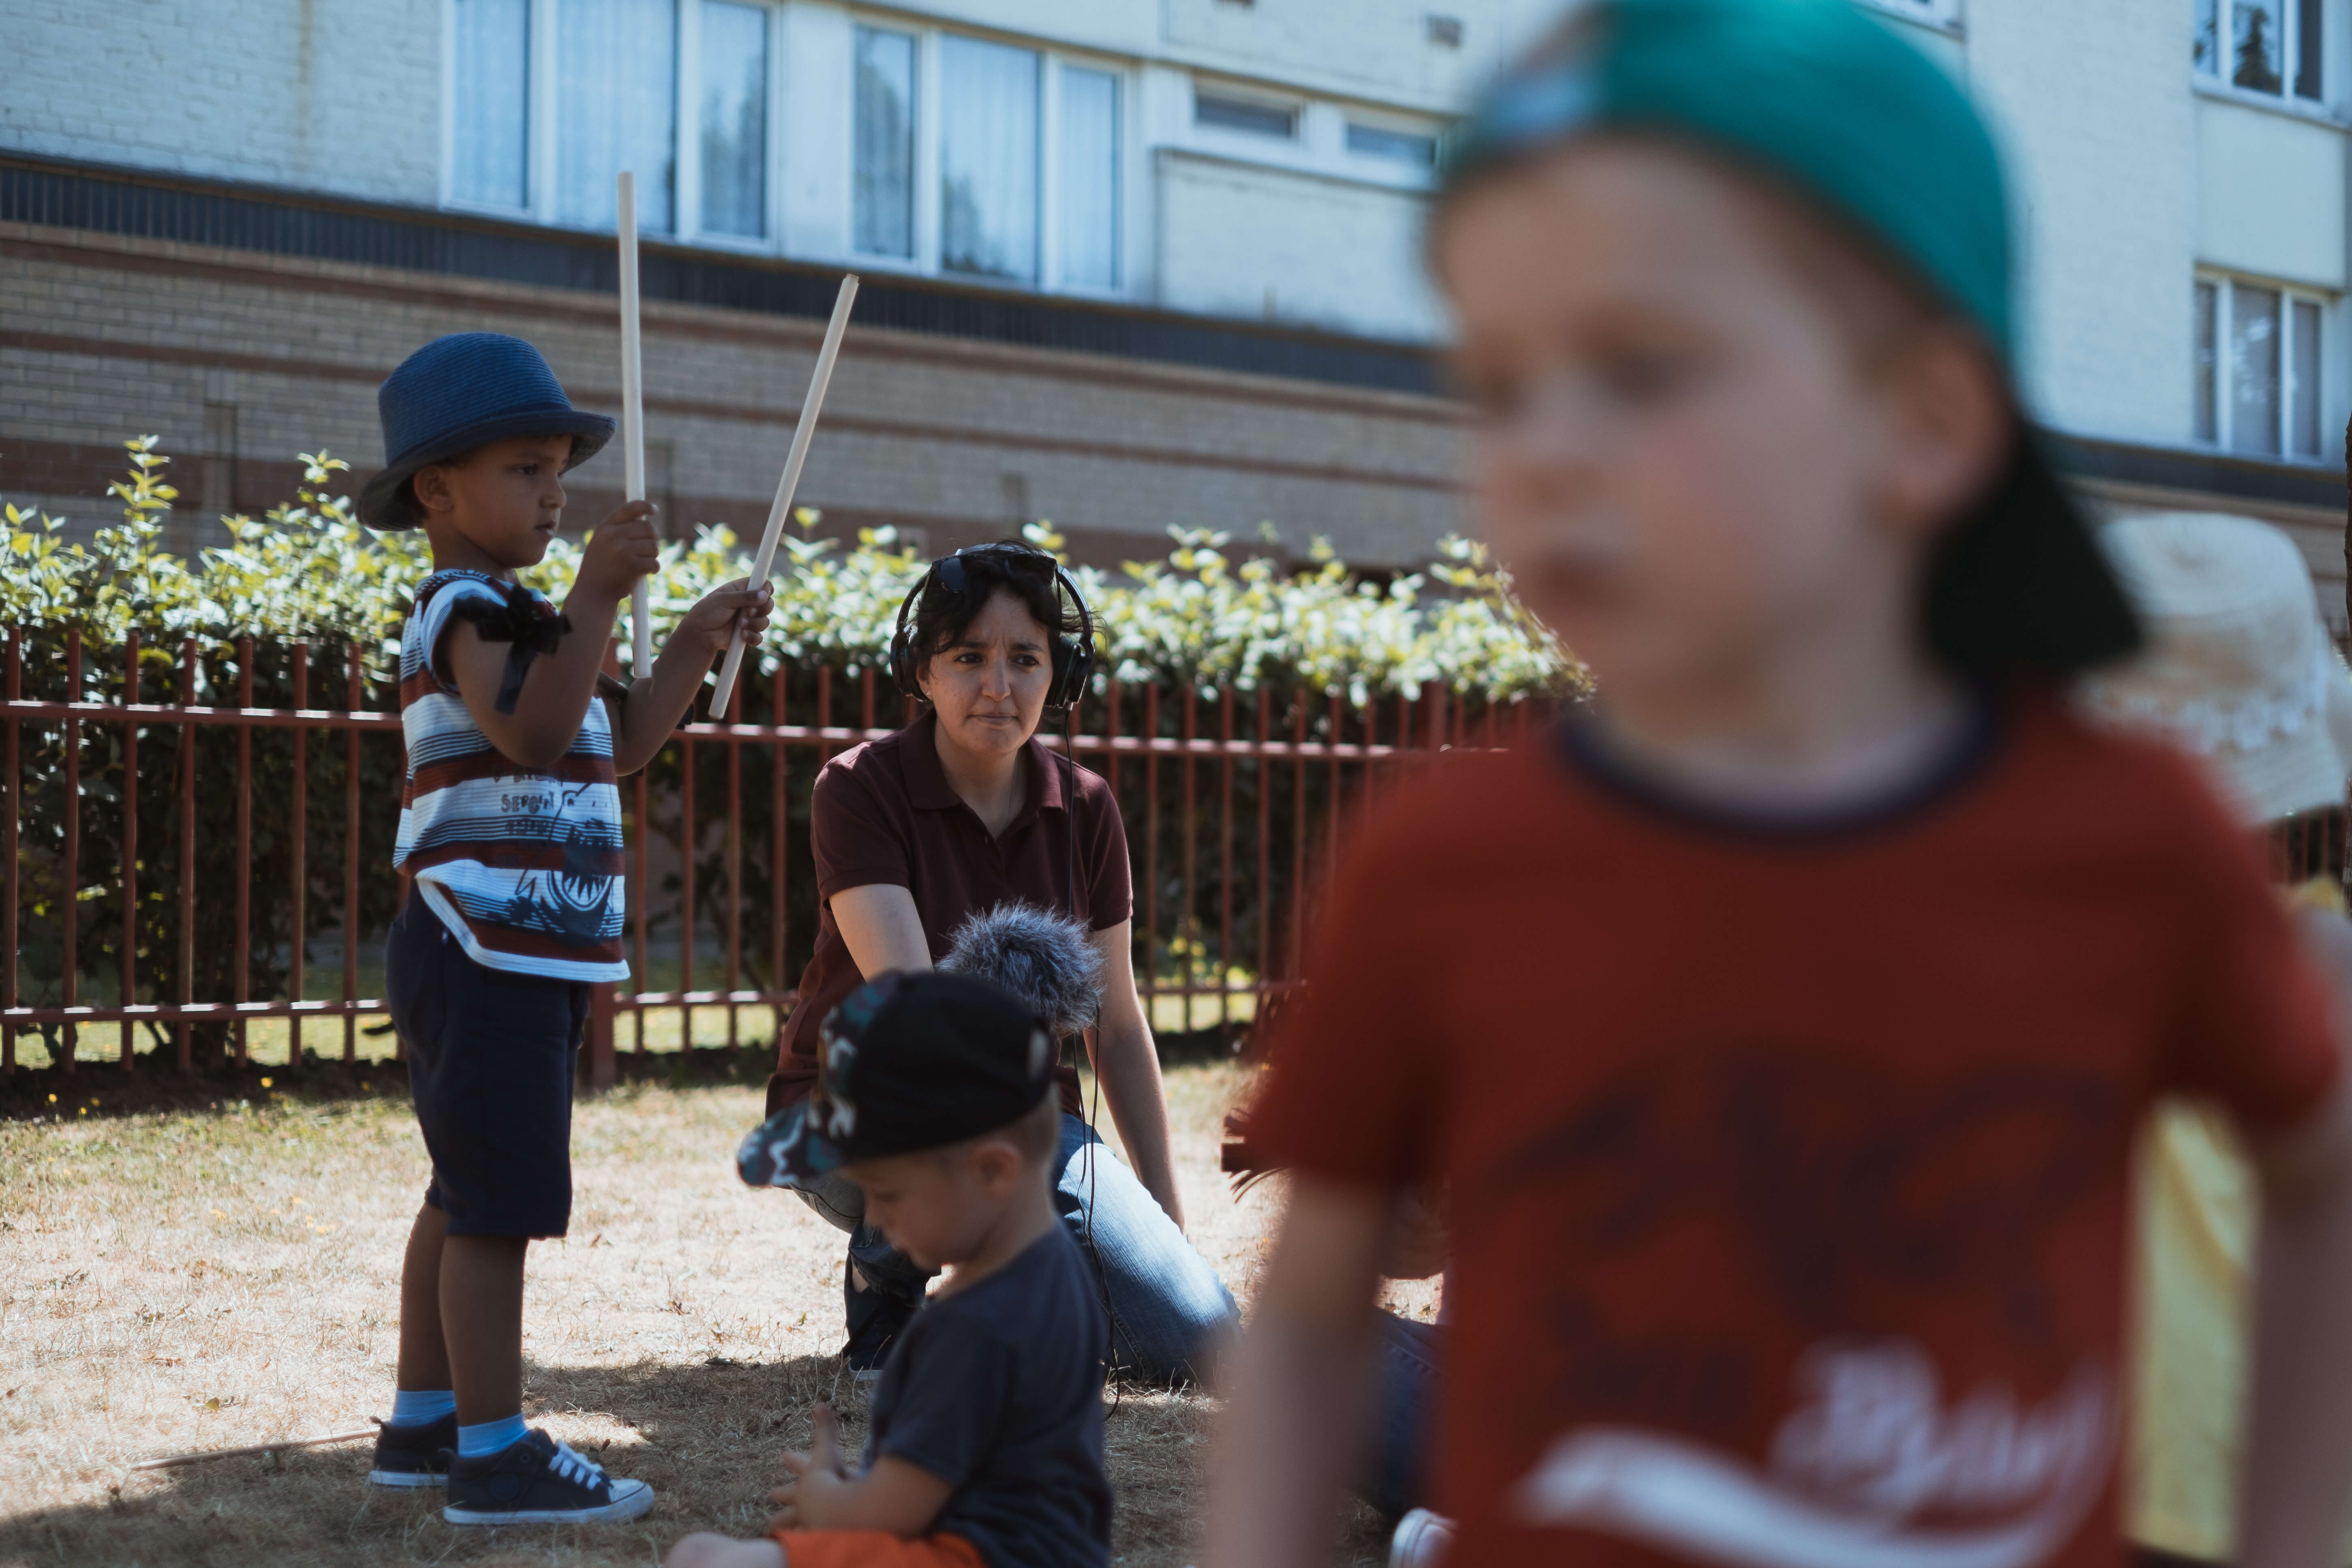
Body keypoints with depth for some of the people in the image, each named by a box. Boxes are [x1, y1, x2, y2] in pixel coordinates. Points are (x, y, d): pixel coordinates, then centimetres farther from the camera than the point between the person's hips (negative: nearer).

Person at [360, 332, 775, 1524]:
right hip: (487, 954, -11)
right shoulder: (468, 608, -12)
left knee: (467, 1197, 15)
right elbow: (536, 732, -31)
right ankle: (495, 1455, -7)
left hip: (514, 961, 11)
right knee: (501, 1202, -10)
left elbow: (618, 746, 23)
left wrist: (696, 645, 15)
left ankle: (424, 1421, 23)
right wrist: (596, 594, -33)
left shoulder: (502, 612, 21)